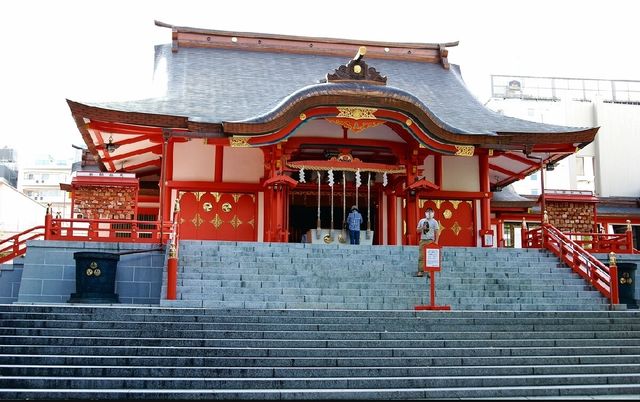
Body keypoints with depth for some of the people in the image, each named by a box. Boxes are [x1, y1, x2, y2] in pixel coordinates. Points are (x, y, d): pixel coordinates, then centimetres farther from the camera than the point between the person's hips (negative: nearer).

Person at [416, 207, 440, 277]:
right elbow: (418, 230, 16)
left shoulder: (434, 222, 3)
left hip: (430, 241, -3)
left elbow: (437, 232, -1)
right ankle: (420, 271, 0)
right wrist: (422, 228, -5)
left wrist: (436, 241, -11)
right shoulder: (421, 221, 13)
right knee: (421, 256, -2)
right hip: (422, 240, 3)